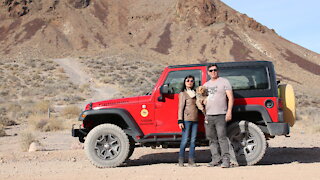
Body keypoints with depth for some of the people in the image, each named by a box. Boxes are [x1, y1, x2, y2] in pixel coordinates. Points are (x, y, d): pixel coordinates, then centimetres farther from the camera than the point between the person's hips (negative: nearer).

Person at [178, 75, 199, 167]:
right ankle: (181, 160, 1)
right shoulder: (183, 94, 3)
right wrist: (180, 121, -12)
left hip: (195, 120, 5)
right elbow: (181, 108, -4)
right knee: (185, 140, -7)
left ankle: (191, 160, 6)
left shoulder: (195, 93, 20)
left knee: (193, 140, 3)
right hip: (187, 119, -5)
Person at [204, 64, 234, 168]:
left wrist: (229, 112, -13)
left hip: (220, 115, -6)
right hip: (208, 116, 6)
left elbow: (230, 98, -2)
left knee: (222, 137, -13)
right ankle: (216, 159, 12)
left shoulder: (224, 82, 4)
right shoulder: (206, 85, 20)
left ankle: (226, 160, -13)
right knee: (212, 139, 6)